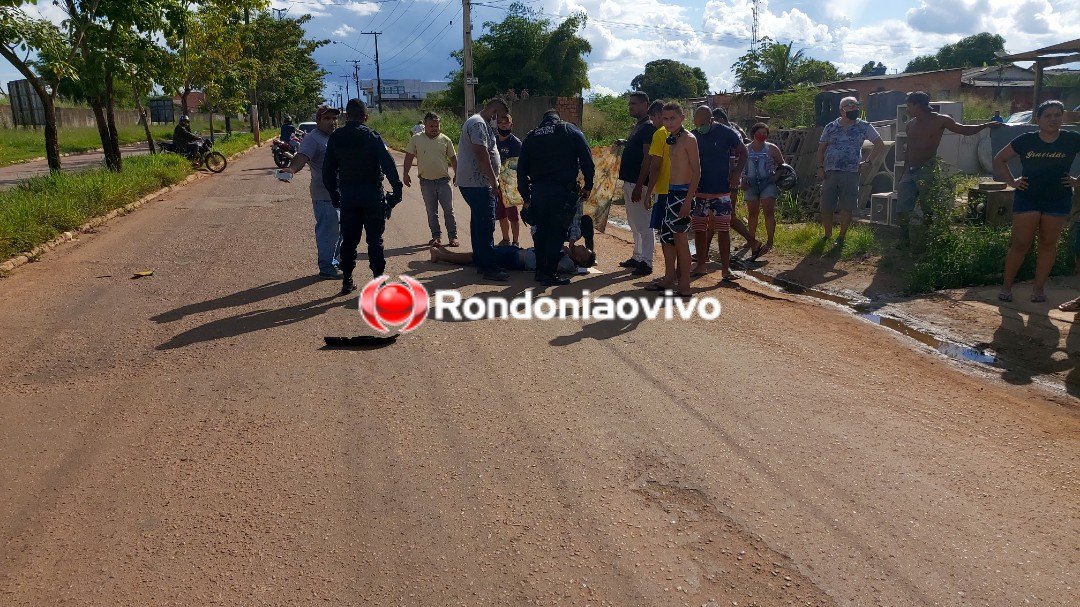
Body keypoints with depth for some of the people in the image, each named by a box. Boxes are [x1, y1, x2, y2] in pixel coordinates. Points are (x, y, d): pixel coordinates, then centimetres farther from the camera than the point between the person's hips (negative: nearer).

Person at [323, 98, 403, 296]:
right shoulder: (371, 136, -8)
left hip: (347, 196, 3)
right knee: (374, 239, 3)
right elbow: (388, 163, -14)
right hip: (372, 194, -3)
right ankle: (378, 279, 4)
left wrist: (334, 195, 16)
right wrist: (397, 189, -10)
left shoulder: (335, 138, 5)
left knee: (349, 239, 11)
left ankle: (347, 281, 14)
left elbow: (328, 170, 8)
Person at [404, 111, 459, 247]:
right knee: (431, 212, 7)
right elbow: (409, 157, 5)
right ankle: (436, 236, 17)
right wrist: (406, 174, 0)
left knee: (449, 210, 0)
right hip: (426, 181, 1)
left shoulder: (445, 140, 3)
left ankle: (453, 236, 7)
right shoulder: (416, 139, 2)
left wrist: (457, 173, 3)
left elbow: (453, 158, 10)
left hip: (443, 180, 0)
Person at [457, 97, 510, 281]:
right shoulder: (478, 124, -14)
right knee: (486, 226, -9)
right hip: (477, 184, -11)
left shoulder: (481, 123, 20)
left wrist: (494, 182, 23)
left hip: (475, 183, 11)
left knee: (479, 223, 14)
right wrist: (494, 182, -21)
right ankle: (488, 268, -6)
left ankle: (481, 263, 21)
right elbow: (482, 154, -23)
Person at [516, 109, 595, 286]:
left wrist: (526, 198, 16)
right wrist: (588, 186, 8)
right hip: (563, 191, -4)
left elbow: (521, 170, 13)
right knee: (557, 233, 2)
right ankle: (549, 274, 2)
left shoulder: (531, 137, 15)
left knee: (541, 231, 17)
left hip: (537, 191, 4)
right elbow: (587, 160, 0)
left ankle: (540, 271, 22)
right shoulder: (570, 130, 7)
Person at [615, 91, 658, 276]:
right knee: (634, 224, 16)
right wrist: (624, 143, 9)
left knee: (643, 225, -5)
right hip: (629, 181, 10)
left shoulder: (648, 127, -13)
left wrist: (639, 185, -23)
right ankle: (637, 257, 26)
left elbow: (647, 158, -19)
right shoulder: (636, 127, 16)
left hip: (638, 183, -10)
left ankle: (646, 262, 0)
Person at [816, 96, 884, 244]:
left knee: (847, 208, -1)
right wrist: (820, 168, 2)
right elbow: (821, 148, 13)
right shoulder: (831, 127, 9)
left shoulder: (864, 127, 5)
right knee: (825, 208, 2)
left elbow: (880, 146, 10)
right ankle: (827, 235, 20)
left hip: (850, 174, -1)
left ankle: (842, 236, 13)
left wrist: (868, 162, 2)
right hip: (830, 173, 1)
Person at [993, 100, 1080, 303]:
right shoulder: (1025, 141, -3)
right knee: (1020, 244, -2)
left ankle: (1038, 288, 16)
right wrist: (1011, 181, 0)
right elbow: (999, 160, 8)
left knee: (1048, 244, 6)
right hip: (1027, 198, -1)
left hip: (1058, 201, 1)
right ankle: (1006, 286, 8)